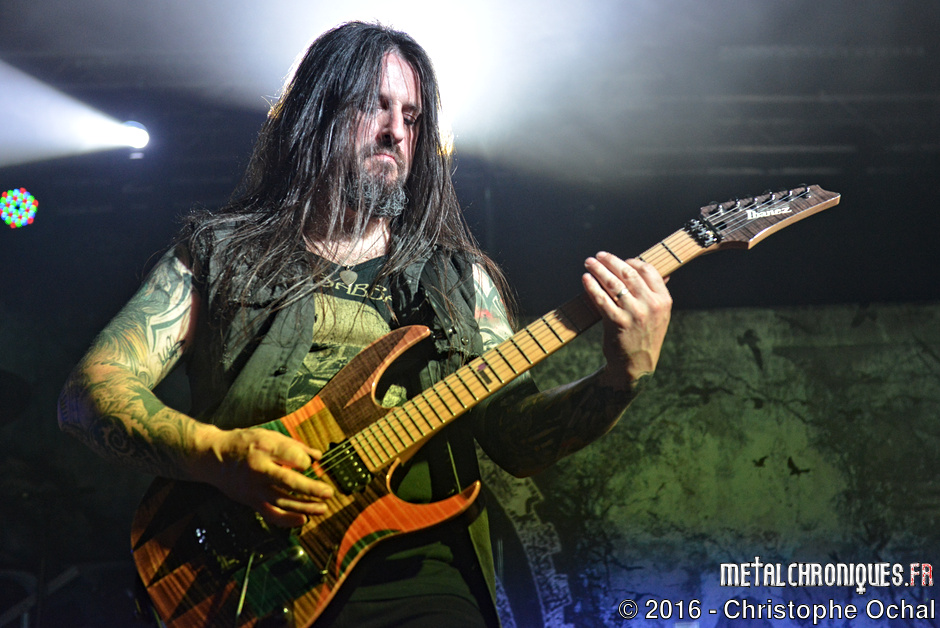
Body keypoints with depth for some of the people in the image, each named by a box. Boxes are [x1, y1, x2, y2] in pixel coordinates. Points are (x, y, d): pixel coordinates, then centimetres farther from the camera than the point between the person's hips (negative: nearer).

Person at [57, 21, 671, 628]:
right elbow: (89, 389, 3)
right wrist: (217, 454, -14)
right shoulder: (218, 252, 11)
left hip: (412, 571, 1)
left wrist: (623, 378, -10)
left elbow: (520, 440, 9)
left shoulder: (459, 276, 16)